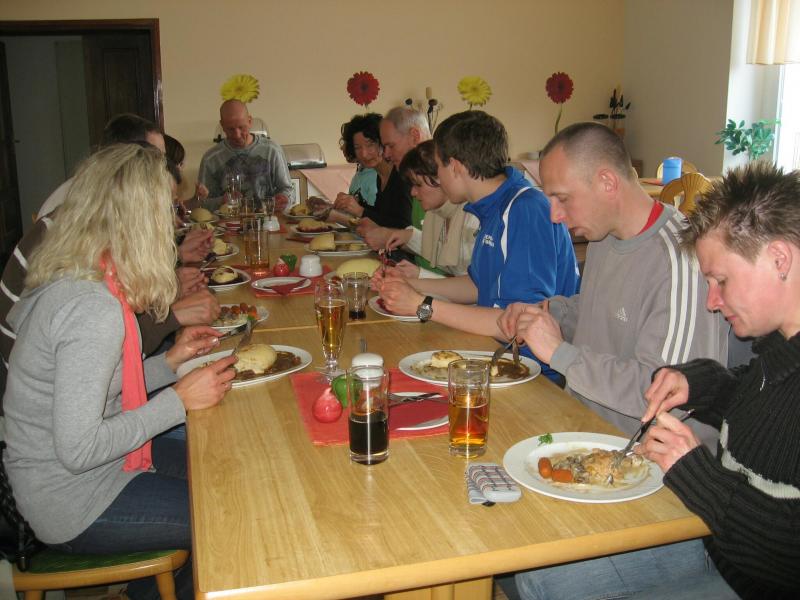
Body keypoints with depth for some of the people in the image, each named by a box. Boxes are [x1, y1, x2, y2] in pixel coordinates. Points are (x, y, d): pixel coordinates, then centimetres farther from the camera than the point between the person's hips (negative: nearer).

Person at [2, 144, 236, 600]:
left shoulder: (67, 279, 1)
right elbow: (78, 450, -28)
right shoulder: (94, 310, -29)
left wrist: (170, 362, 3)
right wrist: (179, 400, -21)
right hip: (74, 508, -9)